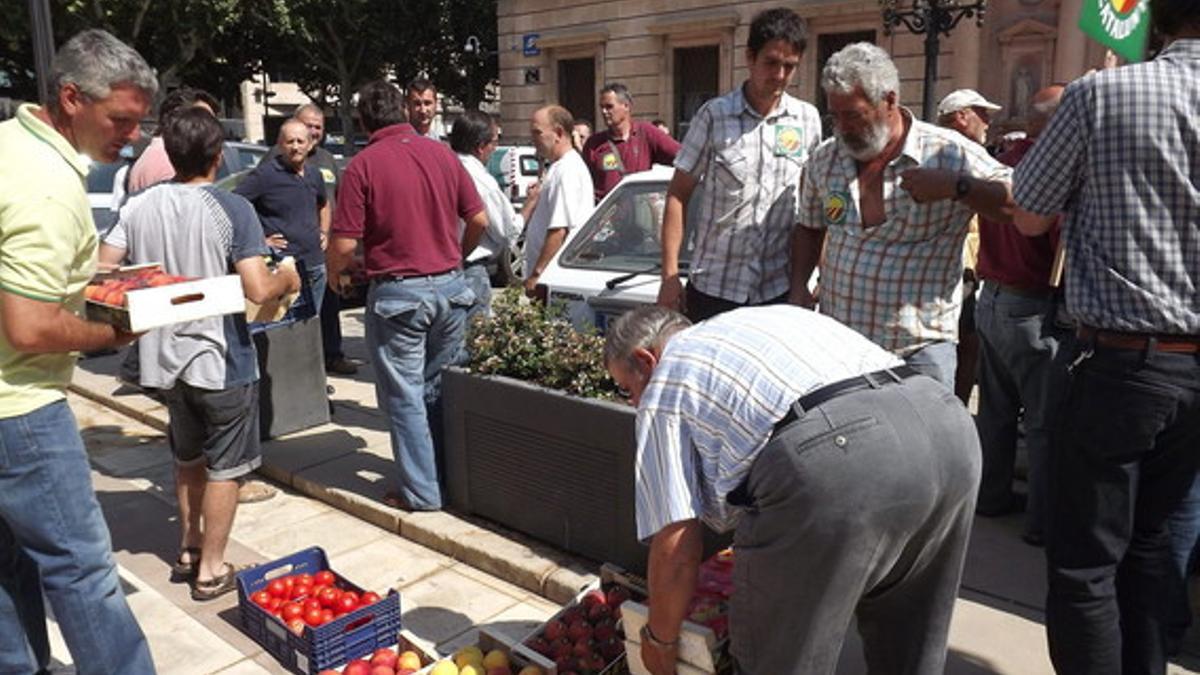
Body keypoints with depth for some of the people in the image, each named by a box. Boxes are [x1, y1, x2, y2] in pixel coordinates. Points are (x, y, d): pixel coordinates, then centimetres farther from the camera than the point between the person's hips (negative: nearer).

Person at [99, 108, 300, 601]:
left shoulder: (138, 206, -1)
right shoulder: (231, 209, -16)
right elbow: (258, 290, -22)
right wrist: (288, 278, -2)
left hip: (164, 357, 5)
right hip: (220, 360, -5)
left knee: (188, 459, 24)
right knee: (224, 467, 10)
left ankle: (188, 549, 37)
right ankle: (211, 570, 19)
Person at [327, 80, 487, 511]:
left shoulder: (362, 165, -9)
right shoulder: (441, 154, 3)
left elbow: (345, 242, -12)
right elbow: (479, 220, 5)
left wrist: (333, 272, 10)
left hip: (397, 293, -4)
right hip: (449, 286, 5)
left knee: (404, 394, 7)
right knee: (443, 388, 17)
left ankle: (420, 490, 13)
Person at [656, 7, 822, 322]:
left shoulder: (808, 119, 4)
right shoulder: (714, 115, -3)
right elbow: (678, 194, -1)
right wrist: (670, 274, -6)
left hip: (779, 290, 2)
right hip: (713, 287, -2)